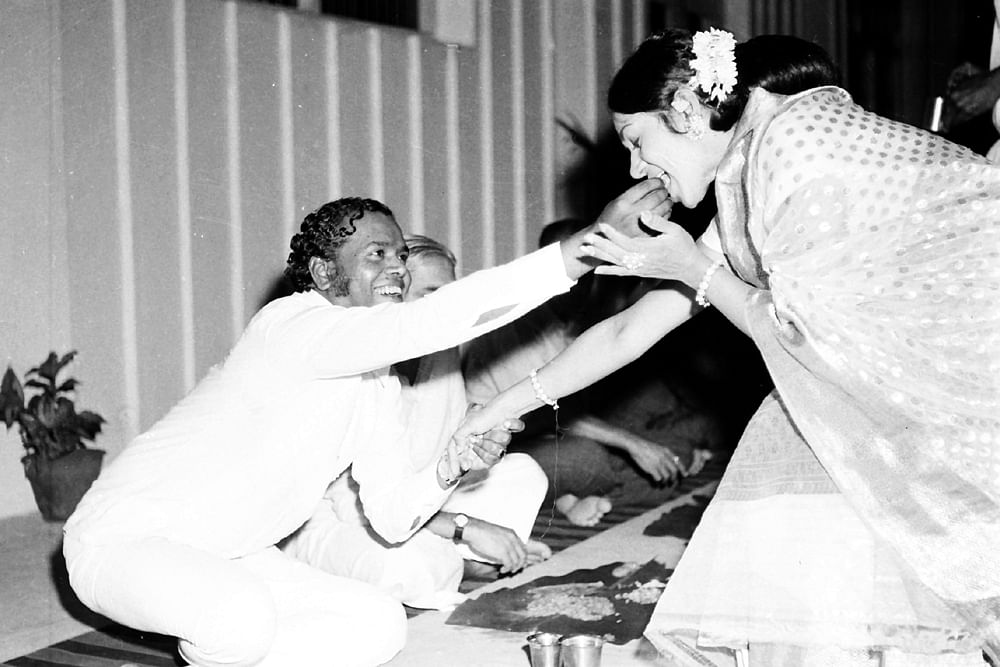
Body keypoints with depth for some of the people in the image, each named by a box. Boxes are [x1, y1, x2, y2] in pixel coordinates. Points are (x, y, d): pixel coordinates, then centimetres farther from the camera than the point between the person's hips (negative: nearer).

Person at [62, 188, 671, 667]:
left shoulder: (381, 383, 6)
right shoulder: (296, 324, -22)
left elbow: (391, 517, 3)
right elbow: (430, 323, -38)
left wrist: (452, 467, -18)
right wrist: (585, 249, -41)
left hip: (227, 555, 8)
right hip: (128, 535, -8)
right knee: (243, 616, -37)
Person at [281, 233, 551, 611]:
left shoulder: (442, 355, -3)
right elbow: (358, 502, -28)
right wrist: (467, 528, -30)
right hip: (326, 520, -7)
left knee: (522, 472, -3)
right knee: (411, 564, -37)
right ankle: (464, 565, -5)